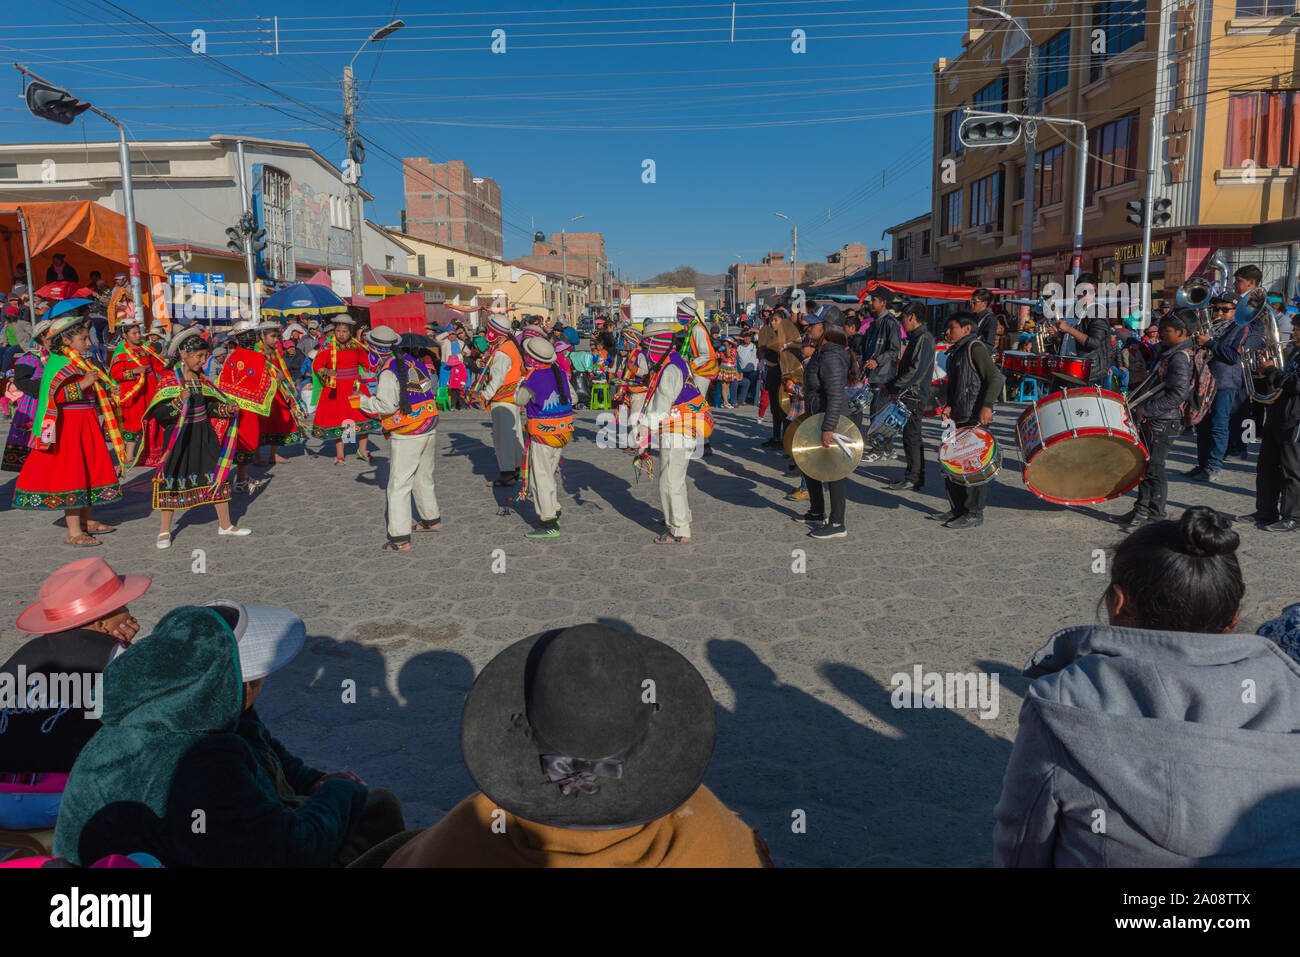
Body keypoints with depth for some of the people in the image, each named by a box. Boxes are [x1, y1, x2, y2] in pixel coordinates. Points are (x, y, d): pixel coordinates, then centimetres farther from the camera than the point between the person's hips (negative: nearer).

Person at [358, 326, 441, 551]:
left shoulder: (389, 371, -14)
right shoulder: (415, 363, 8)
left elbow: (387, 405, -22)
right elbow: (432, 389, 15)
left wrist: (363, 401, -8)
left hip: (406, 436, -8)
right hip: (430, 430, 8)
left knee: (398, 485, -4)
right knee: (423, 478, 24)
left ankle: (400, 538, -6)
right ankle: (431, 519, 38)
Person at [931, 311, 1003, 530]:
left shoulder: (976, 348, -10)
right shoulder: (955, 352, 18)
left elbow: (996, 378, -18)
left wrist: (987, 406, -27)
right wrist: (949, 405, 10)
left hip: (976, 419, -10)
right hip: (960, 418, 10)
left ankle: (975, 513, 1)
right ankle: (957, 510, 23)